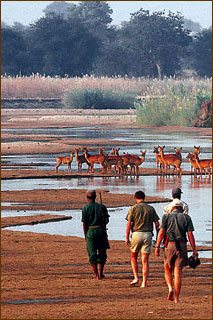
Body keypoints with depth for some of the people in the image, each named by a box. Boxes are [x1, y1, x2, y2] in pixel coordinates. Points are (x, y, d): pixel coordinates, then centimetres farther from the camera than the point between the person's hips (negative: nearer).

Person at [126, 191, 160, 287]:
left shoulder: (133, 208, -2)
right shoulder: (151, 208, 6)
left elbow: (129, 224, -7)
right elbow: (157, 223, 5)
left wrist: (127, 238, -2)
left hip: (136, 233, -2)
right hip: (148, 234, 2)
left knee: (133, 257, 19)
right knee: (145, 260, 2)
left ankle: (136, 278, 9)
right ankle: (144, 282, -3)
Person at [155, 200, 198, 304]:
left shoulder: (166, 217, 6)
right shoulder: (186, 218, 7)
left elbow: (161, 232, -3)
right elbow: (190, 234, 0)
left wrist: (157, 247, -4)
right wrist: (194, 250, 1)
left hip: (169, 245, 0)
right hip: (182, 246, 0)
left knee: (168, 270, 17)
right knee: (178, 272, 2)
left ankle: (170, 288, -8)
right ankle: (177, 298, 0)